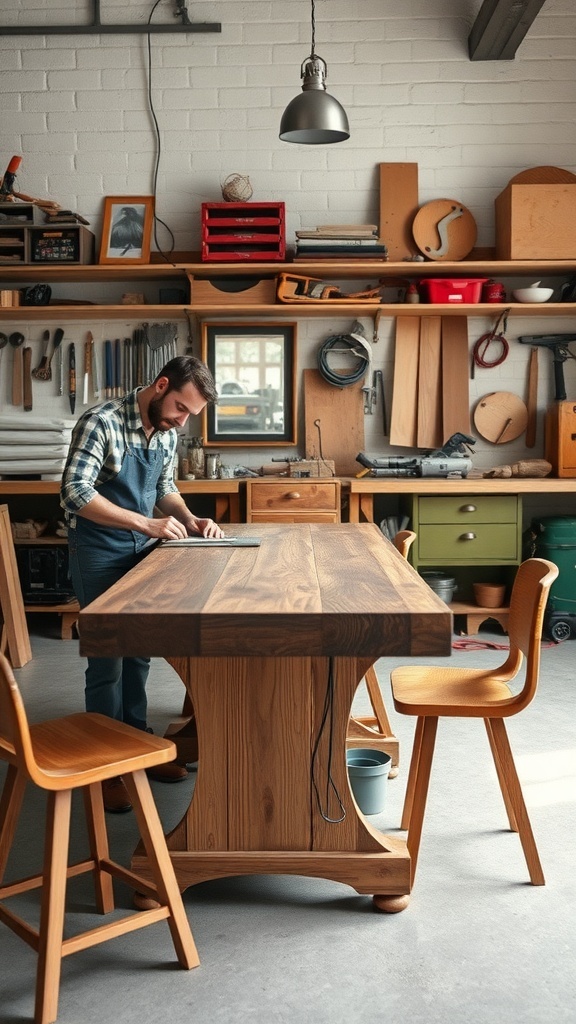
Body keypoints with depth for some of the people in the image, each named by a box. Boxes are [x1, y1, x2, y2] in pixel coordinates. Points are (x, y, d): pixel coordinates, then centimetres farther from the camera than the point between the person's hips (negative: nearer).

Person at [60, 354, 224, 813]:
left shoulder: (167, 432, 1)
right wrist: (146, 523, -31)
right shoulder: (101, 423, -21)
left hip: (143, 550, 7)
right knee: (107, 658, 0)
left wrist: (190, 520, -7)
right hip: (99, 553, -7)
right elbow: (75, 492, -27)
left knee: (139, 652, 14)